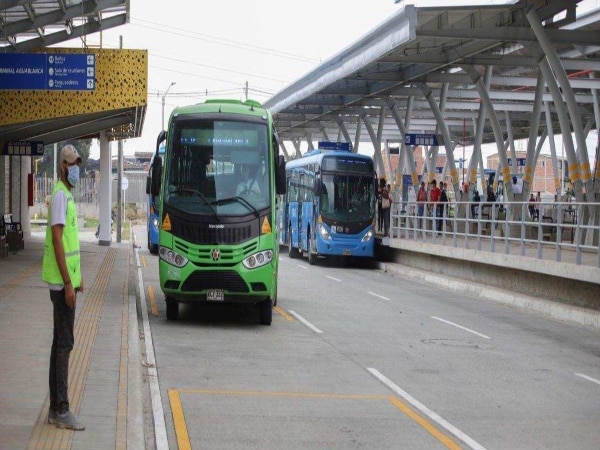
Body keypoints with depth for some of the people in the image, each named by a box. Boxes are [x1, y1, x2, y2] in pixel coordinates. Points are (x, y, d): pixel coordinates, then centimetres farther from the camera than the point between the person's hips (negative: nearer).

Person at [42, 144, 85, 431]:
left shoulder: (68, 195, 17)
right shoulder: (60, 195, -14)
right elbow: (57, 240, -20)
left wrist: (77, 277, 23)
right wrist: (68, 283, -22)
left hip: (66, 279, 10)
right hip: (62, 281, -10)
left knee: (61, 342, 11)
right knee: (64, 343, -8)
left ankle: (56, 409, 16)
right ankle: (61, 410, -5)